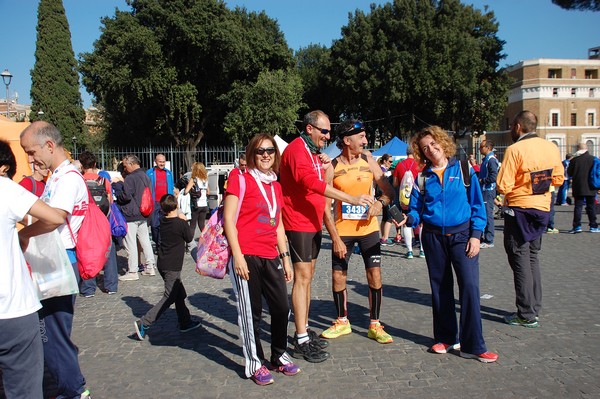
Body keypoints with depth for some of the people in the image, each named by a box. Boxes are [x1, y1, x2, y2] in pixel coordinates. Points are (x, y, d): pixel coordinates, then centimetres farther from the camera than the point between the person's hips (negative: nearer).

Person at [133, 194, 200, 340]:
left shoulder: (163, 221, 1)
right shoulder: (181, 223, -16)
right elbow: (189, 239, -1)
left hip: (162, 264, 7)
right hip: (172, 267, -7)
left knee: (179, 293, 18)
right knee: (169, 298, -1)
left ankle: (185, 322, 26)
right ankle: (143, 323, -7)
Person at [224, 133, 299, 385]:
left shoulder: (276, 186, 15)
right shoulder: (241, 180, -5)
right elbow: (228, 219, -10)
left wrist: (285, 257, 17)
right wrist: (237, 256, -16)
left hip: (271, 258, 6)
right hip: (246, 256, -6)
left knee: (282, 308, 10)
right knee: (251, 312, 4)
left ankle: (279, 356, 30)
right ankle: (254, 363, 20)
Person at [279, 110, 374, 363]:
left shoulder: (314, 152, 17)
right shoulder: (296, 150, -15)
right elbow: (311, 182, -30)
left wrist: (325, 168, 3)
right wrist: (352, 199, -34)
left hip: (313, 223, 10)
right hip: (298, 224, -10)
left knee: (307, 276, 13)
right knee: (302, 277, -10)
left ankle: (304, 330, 24)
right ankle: (301, 342, -6)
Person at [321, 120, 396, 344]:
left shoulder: (368, 160, 0)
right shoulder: (332, 168, -8)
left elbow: (389, 191, 4)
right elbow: (325, 207, -8)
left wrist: (380, 202, -19)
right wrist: (335, 238, -13)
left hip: (368, 228, 2)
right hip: (342, 230, -1)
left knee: (375, 275, 0)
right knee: (338, 276, 6)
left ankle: (375, 326, 15)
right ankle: (342, 322, 27)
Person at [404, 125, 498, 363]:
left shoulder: (463, 169, 0)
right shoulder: (423, 177, 6)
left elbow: (477, 204, 0)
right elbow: (417, 209, 5)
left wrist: (476, 235, -7)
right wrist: (409, 218, -17)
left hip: (462, 234, -2)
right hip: (434, 237, 3)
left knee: (470, 285, -11)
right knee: (440, 288, 9)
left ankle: (473, 346, -2)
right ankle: (446, 338, 24)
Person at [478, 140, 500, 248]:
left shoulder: (491, 160, -14)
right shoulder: (486, 159, 17)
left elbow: (493, 177, -22)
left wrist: (482, 180, -11)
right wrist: (480, 179, 11)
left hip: (489, 191, -10)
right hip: (484, 190, 10)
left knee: (488, 214, -7)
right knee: (483, 214, 15)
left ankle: (489, 241, -2)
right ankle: (484, 237, 24)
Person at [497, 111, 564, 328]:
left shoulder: (515, 149, -17)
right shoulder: (551, 147, 2)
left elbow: (504, 186, -18)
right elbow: (558, 179, 10)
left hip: (519, 209, -6)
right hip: (543, 209, 6)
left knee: (520, 259, 1)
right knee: (532, 257, 17)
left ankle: (527, 315, 4)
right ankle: (535, 307, 24)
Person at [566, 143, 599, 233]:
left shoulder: (574, 159, -4)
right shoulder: (593, 158, -4)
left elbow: (569, 173, 2)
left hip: (578, 188, -1)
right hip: (590, 188, 1)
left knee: (578, 206, 1)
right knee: (591, 207, 9)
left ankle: (577, 226, -7)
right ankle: (593, 226, 14)